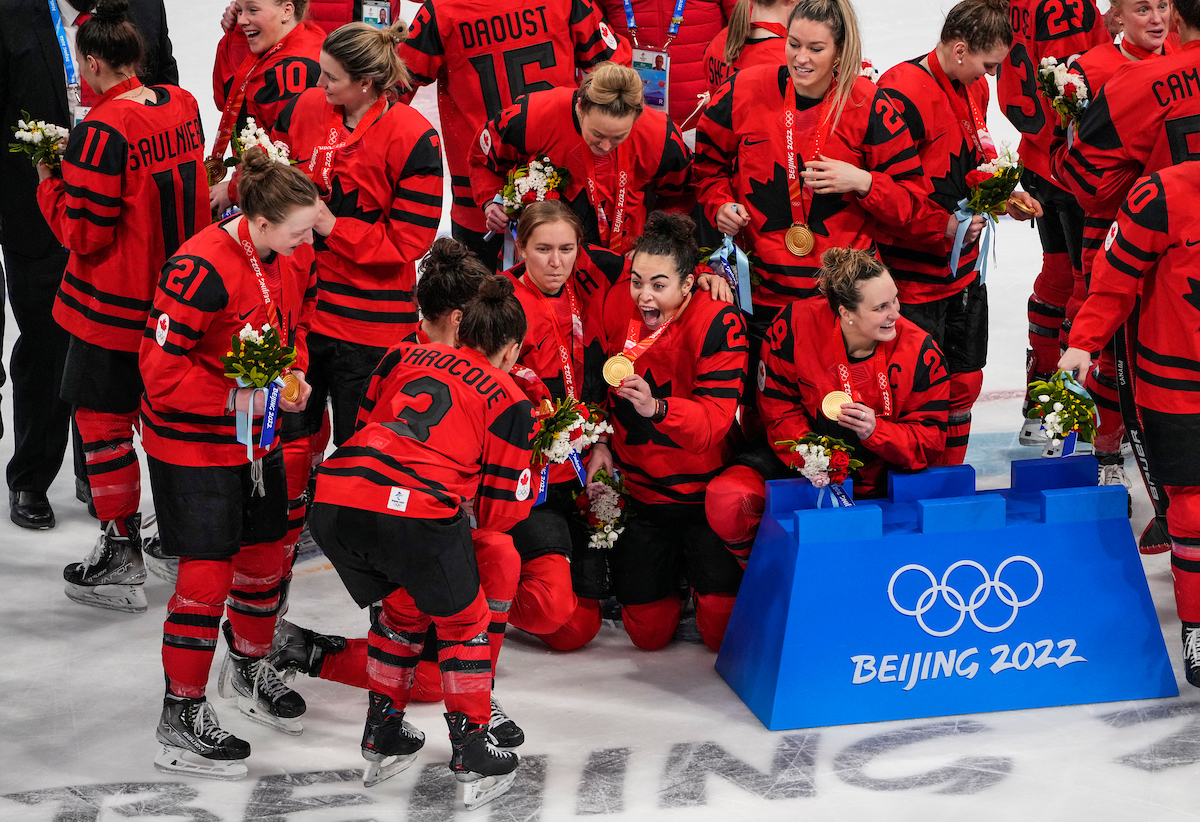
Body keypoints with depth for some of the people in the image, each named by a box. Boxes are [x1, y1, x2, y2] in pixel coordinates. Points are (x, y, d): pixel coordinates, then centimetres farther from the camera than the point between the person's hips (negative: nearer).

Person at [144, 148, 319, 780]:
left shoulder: (295, 257, -3)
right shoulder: (202, 269, -28)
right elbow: (160, 368, -24)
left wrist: (294, 377, -3)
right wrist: (236, 399, -25)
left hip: (259, 436, 8)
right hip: (191, 442, -8)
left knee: (265, 556, 17)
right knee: (207, 574, -6)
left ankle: (248, 668, 43)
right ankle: (181, 715, 8)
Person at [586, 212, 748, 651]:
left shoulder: (718, 324, -21)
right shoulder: (618, 306, -7)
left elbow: (715, 421, -28)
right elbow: (594, 377, 13)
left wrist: (657, 408, -46)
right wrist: (598, 443, 3)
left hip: (703, 489, -4)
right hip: (640, 491, 4)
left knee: (721, 627, -9)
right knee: (647, 631, 7)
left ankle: (705, 571, 25)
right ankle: (668, 566, 38)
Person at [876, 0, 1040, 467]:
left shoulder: (975, 88, 8)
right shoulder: (903, 95, -22)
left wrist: (1002, 195, 5)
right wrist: (942, 226, -22)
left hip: (964, 267, 9)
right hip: (915, 274, -9)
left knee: (964, 383, 15)